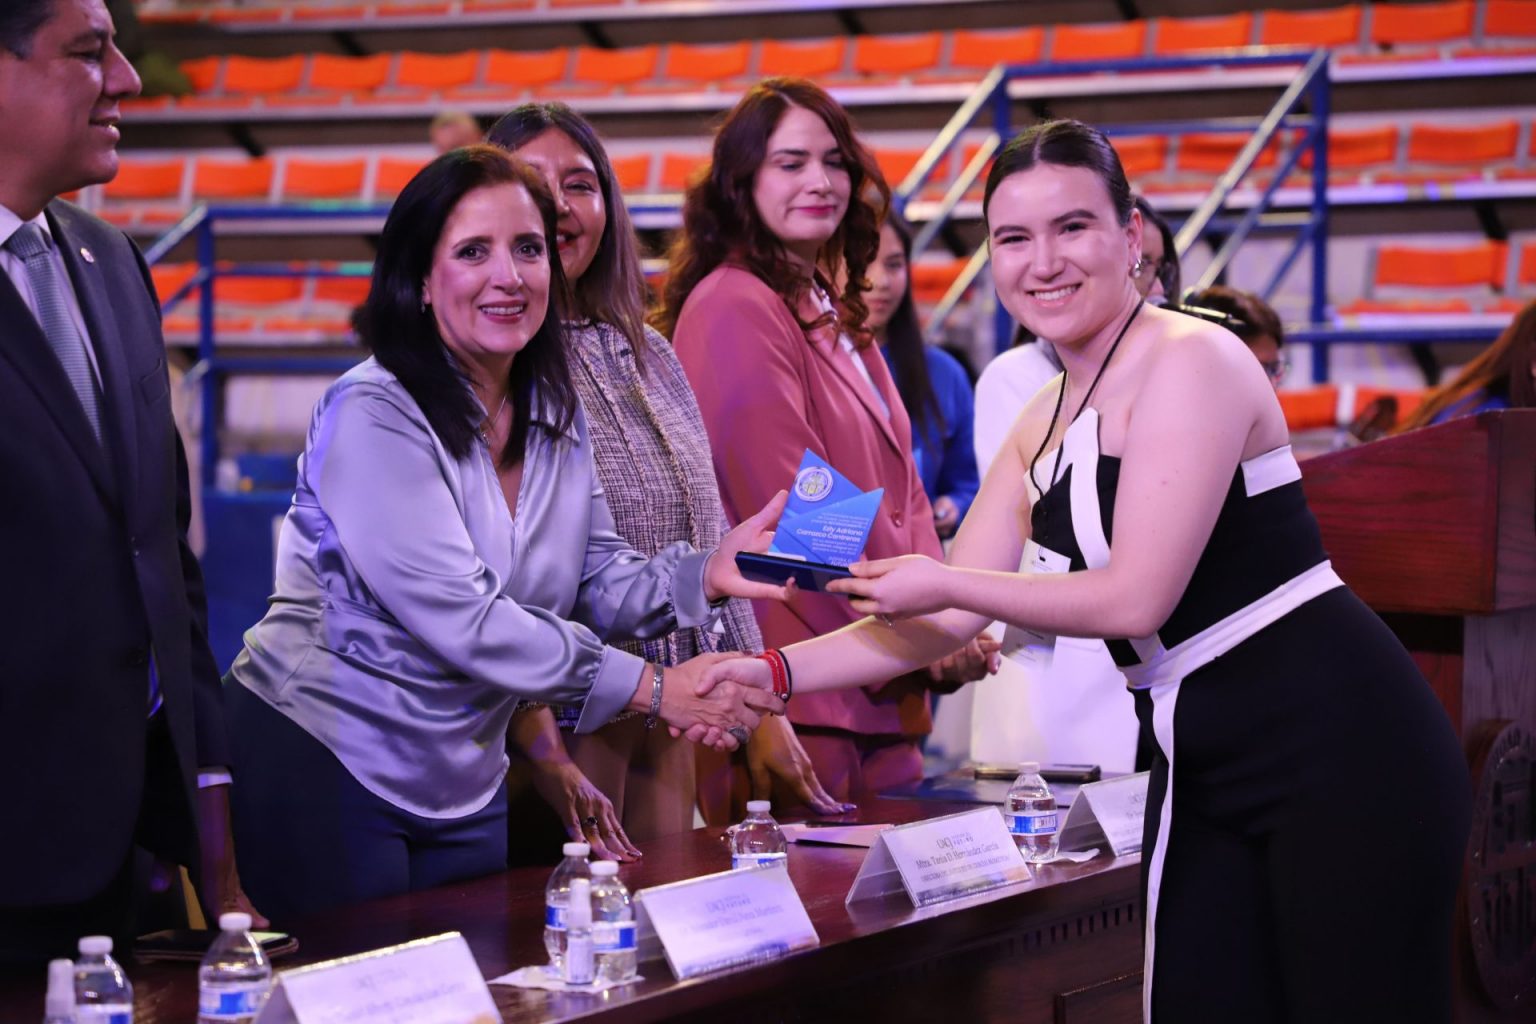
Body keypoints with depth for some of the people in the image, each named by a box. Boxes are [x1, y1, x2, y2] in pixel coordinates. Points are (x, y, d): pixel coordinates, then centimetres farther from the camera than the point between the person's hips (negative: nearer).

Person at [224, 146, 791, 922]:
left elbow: (596, 583, 5)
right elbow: (460, 617, -25)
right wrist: (654, 689, -26)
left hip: (465, 787, 7)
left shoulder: (554, 413, 6)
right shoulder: (374, 415, -18)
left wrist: (705, 575, -15)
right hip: (323, 767, -7)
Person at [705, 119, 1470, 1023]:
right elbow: (946, 624, 13)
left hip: (1338, 749, -8)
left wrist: (944, 580, -11)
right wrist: (778, 672, 4)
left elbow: (1136, 599, -18)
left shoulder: (1190, 362, -12)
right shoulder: (1043, 424, 13)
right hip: (1207, 773, 8)